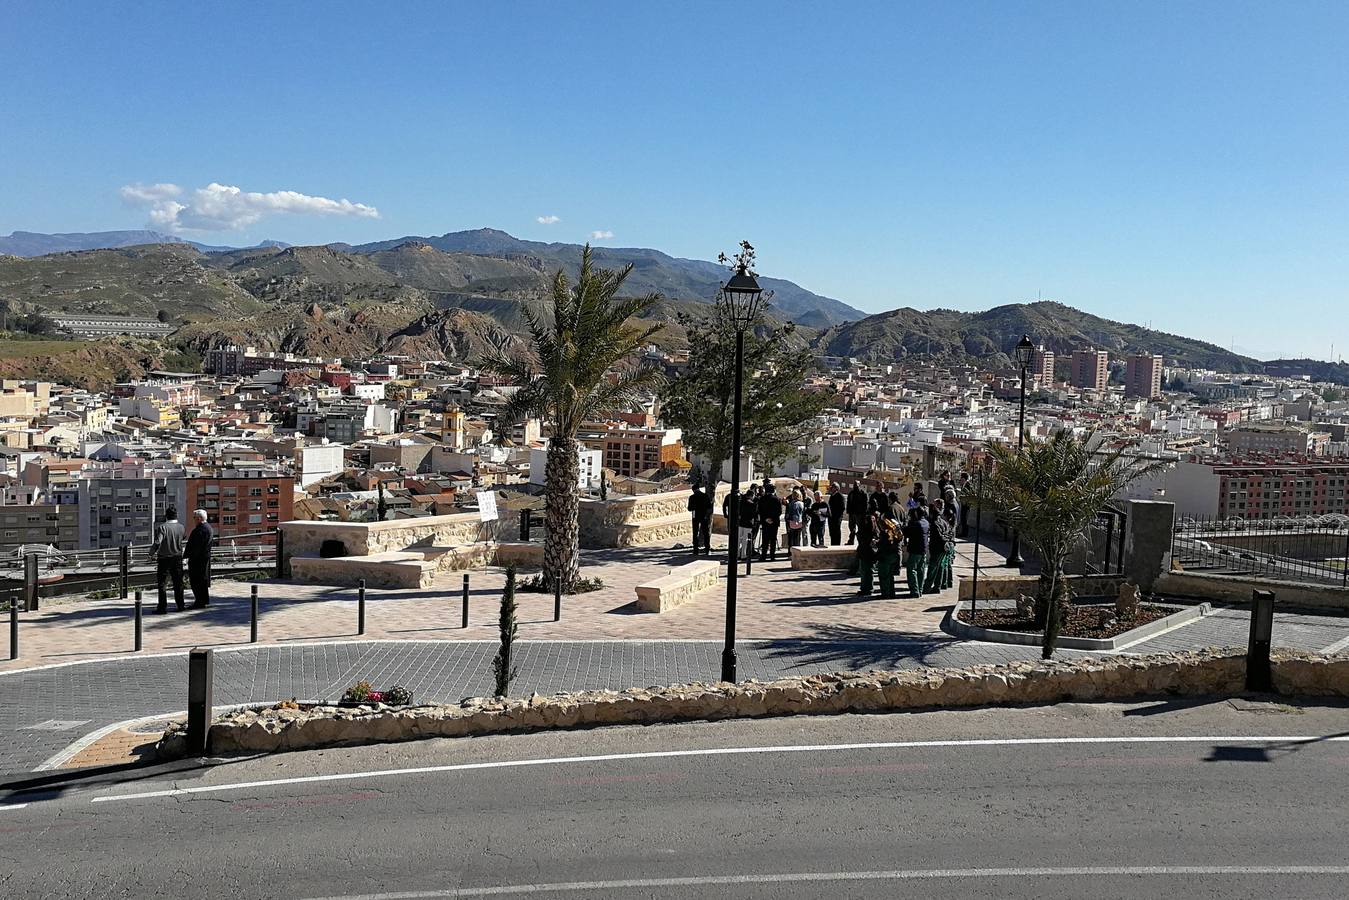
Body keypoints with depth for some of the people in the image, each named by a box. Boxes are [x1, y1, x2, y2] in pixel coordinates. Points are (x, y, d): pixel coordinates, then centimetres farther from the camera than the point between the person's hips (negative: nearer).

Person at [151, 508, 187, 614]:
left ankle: (162, 607, 1)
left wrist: (151, 553, -7)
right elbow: (185, 538, 19)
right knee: (178, 583, 12)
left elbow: (157, 542, -20)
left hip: (164, 558, -4)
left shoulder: (162, 527, -13)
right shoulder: (181, 527, 2)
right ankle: (180, 605, 15)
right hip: (177, 558, 4)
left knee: (161, 584, 2)